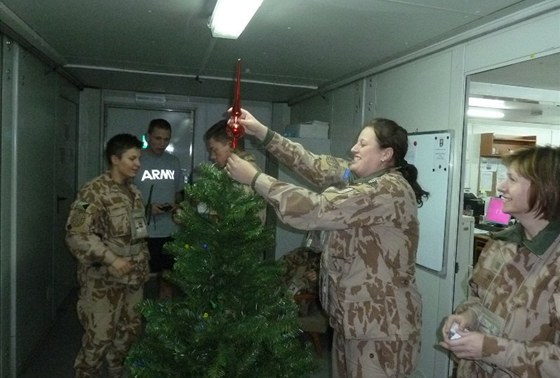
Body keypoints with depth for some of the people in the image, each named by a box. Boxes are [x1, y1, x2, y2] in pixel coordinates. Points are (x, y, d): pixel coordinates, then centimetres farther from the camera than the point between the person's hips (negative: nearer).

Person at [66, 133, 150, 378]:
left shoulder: (134, 192, 9)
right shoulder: (94, 191, -16)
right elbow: (77, 233, -22)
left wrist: (144, 265, 16)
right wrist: (111, 259, -27)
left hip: (133, 277, 8)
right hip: (103, 279, -7)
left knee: (130, 331, 17)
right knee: (99, 337, 3)